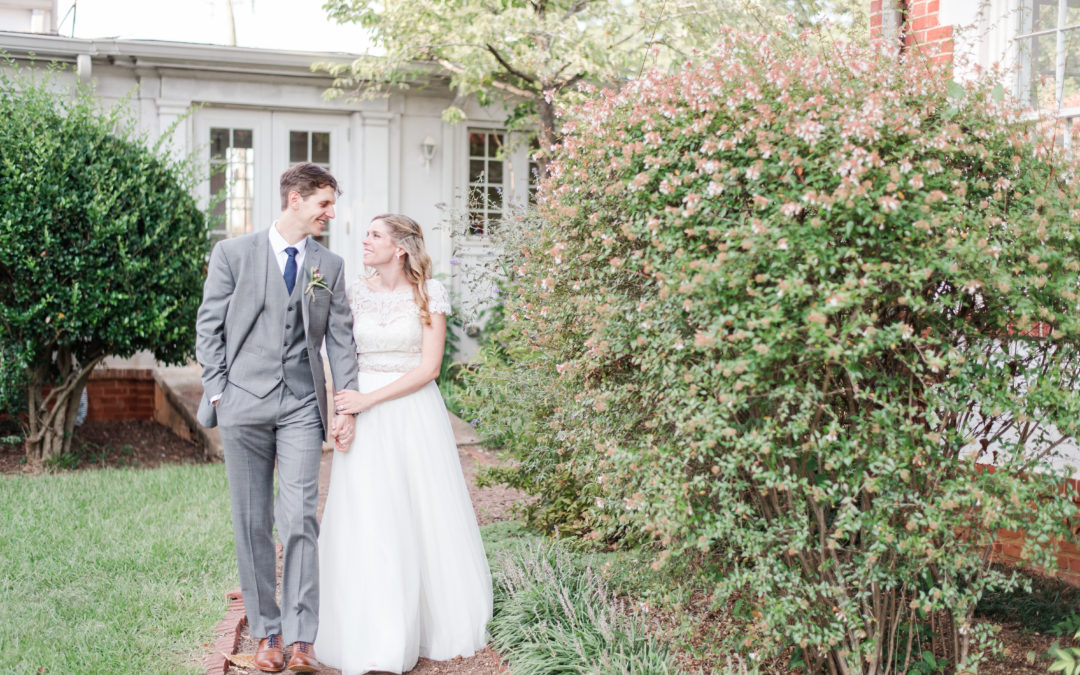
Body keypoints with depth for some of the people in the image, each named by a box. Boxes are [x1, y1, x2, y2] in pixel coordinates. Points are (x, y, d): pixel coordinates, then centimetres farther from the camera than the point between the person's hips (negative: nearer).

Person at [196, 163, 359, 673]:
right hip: (243, 405, -1)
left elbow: (341, 339, 9)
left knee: (300, 521, -7)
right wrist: (217, 394, -4)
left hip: (302, 407, 1)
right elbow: (209, 328, 4)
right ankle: (266, 633, 16)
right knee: (252, 524, 5)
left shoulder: (330, 266, 11)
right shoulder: (233, 254, 4)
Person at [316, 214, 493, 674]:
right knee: (367, 522, -2)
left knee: (423, 518, 5)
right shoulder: (355, 293, 5)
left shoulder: (430, 294, -3)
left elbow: (429, 368, -9)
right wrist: (340, 412, -8)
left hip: (415, 415, -2)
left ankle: (429, 624, 24)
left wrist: (370, 399, -14)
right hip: (365, 425, 2)